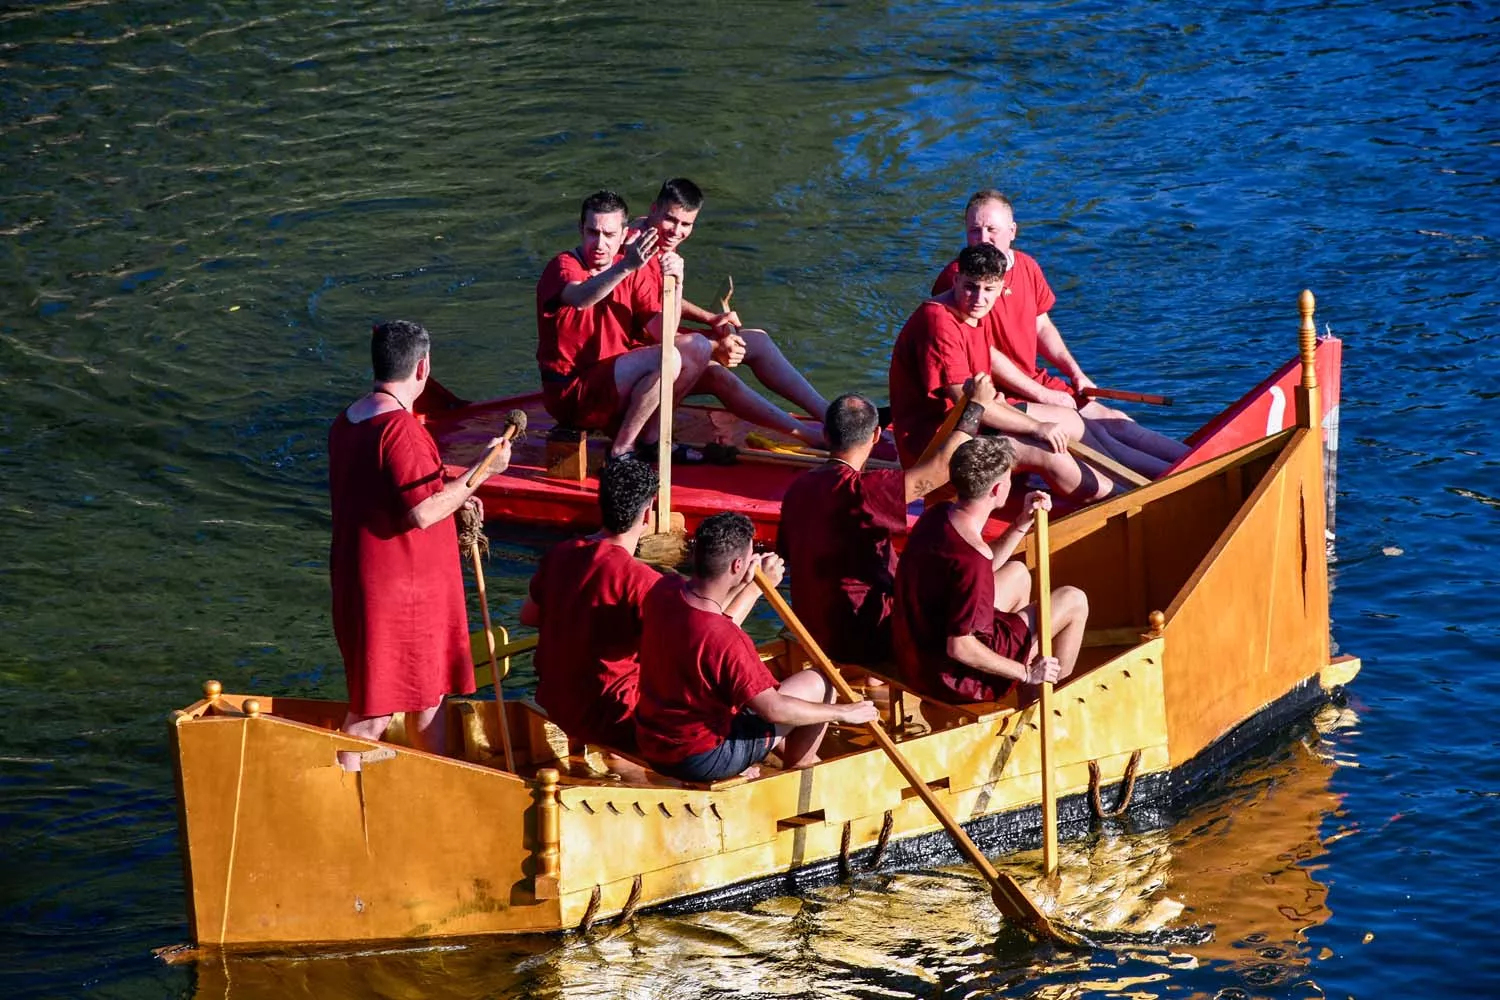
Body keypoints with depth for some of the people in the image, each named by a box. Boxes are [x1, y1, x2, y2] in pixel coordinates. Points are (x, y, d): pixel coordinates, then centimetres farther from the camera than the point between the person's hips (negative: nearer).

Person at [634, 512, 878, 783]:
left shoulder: (663, 592, -10)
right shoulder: (727, 640, -32)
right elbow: (773, 710, -23)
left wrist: (754, 586, 13)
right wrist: (842, 712, -10)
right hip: (701, 762, -8)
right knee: (816, 684, 5)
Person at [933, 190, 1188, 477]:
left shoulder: (1027, 267, 8)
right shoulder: (956, 278, -16)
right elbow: (984, 355, -19)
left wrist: (1076, 373, 7)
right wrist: (1042, 395, -15)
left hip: (1035, 382, 9)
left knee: (1116, 421, -3)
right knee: (1071, 422, -23)